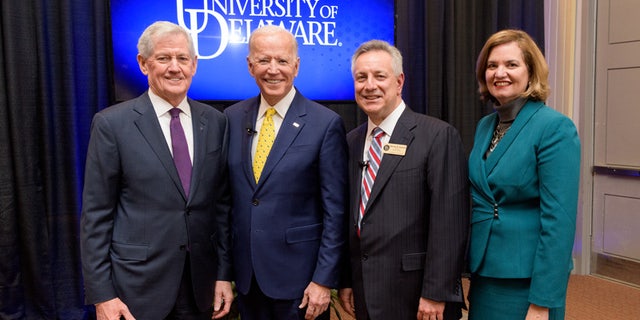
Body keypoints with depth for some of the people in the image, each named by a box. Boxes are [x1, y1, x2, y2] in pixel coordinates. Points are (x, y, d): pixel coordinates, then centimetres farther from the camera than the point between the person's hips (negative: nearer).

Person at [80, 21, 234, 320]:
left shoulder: (215, 122, 2)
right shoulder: (112, 123, -8)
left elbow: (222, 203, 5)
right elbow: (96, 215, -6)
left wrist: (224, 272, 4)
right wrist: (101, 294, -8)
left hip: (200, 283, 4)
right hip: (137, 284, -3)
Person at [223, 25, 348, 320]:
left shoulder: (325, 124, -11)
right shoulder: (232, 118, 2)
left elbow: (335, 211, -10)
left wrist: (324, 280, -11)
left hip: (298, 274, -4)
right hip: (245, 275, 4)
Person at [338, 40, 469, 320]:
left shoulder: (438, 136, -11)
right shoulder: (351, 142, 7)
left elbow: (448, 223, -14)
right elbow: (349, 218, 10)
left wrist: (435, 294, -15)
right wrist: (346, 281, 8)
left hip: (415, 295, -5)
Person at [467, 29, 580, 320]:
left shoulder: (555, 127, -15)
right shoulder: (485, 125, 6)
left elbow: (558, 220, -19)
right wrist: (473, 265, 12)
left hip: (527, 279, -6)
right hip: (483, 271, 7)